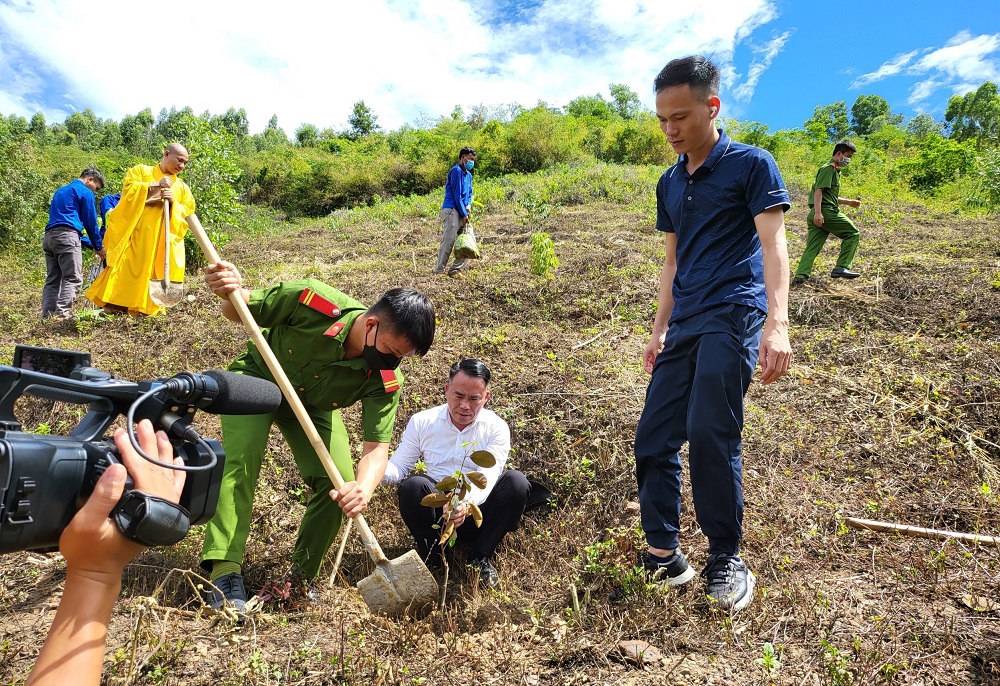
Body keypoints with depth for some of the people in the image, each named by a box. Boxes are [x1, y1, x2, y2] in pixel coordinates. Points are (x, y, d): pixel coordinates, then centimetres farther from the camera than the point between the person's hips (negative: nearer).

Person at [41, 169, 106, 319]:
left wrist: (89, 243, 28)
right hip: (67, 236, -9)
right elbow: (90, 222, 2)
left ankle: (46, 317, 2)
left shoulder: (60, 191, 29)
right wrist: (98, 247, 13)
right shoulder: (85, 193, 3)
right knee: (73, 279, -10)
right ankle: (61, 314, -21)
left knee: (52, 280, 7)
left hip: (49, 237, 9)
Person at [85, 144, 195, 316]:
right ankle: (114, 305, -11)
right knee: (127, 268, -11)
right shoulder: (141, 171, 12)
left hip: (163, 240, 3)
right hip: (135, 233, -2)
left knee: (155, 272, -5)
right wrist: (155, 186, -13)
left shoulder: (182, 187, 18)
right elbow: (128, 189, -4)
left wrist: (173, 202, -9)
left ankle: (145, 309, -4)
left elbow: (188, 212, 9)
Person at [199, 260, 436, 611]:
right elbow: (238, 312, -19)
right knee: (240, 458, -26)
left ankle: (302, 577, 7)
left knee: (340, 482, -13)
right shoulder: (312, 302, -36)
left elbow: (377, 446, -30)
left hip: (314, 405, 2)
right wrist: (230, 294, -44)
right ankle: (225, 569, -16)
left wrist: (363, 487, -52)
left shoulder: (385, 380, -29)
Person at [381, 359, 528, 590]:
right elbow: (397, 468, 1)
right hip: (435, 513, 0)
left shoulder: (496, 428, -4)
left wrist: (466, 504, -41)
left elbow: (487, 478, -18)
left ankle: (481, 557, -8)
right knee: (413, 485, -30)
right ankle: (430, 556, -7)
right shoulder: (422, 422, 1)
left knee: (516, 481, -26)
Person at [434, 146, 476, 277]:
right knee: (448, 241, -11)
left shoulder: (468, 174, 19)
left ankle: (455, 270, 10)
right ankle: (439, 271, -6)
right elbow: (456, 195, -13)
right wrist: (464, 214, -11)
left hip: (461, 212, 9)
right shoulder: (456, 171, -8)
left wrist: (468, 205, 3)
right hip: (452, 211, -9)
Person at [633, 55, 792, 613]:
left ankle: (727, 560, 3)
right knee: (653, 436, 2)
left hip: (733, 313, -7)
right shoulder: (670, 183, 17)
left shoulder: (751, 164, -1)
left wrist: (777, 322, -24)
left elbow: (773, 244, -10)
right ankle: (663, 556, 14)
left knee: (709, 433, -17)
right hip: (686, 323, 7)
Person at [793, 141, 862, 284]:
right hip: (826, 211, -9)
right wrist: (818, 212, -26)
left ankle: (800, 275, -9)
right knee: (852, 233, -1)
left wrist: (849, 202, 28)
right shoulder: (828, 168, -3)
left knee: (812, 247, 1)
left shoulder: (834, 171, 29)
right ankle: (841, 267, -7)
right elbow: (818, 190, -16)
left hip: (819, 214, 9)